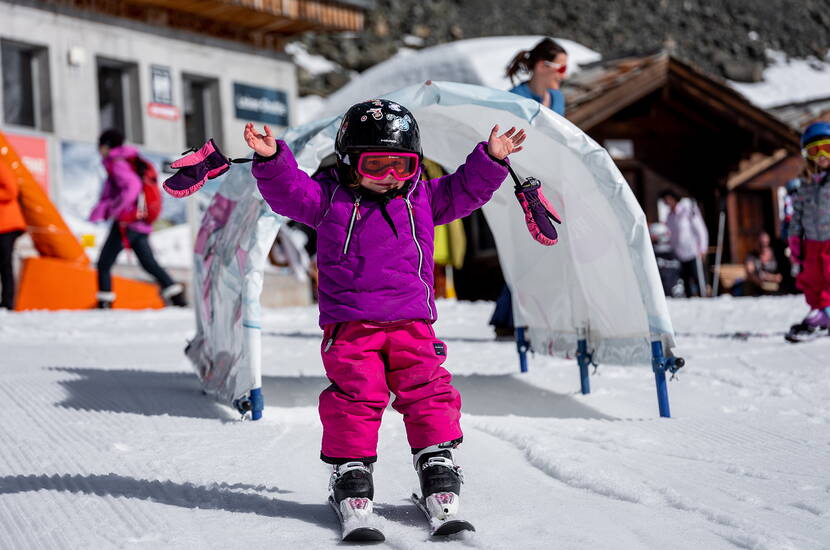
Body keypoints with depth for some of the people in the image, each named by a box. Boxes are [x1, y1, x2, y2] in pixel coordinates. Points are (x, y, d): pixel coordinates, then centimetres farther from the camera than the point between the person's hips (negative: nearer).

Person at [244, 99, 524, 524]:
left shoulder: (421, 197, 13)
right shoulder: (328, 197, 3)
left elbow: (462, 190, 15)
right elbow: (288, 192, -6)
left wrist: (490, 160, 2)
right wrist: (272, 161, -24)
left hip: (411, 321, 3)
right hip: (349, 324, -2)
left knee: (427, 390, -1)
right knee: (355, 395, -5)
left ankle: (437, 458, 13)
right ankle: (350, 466, 9)